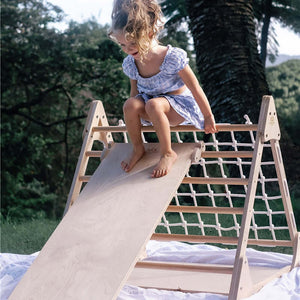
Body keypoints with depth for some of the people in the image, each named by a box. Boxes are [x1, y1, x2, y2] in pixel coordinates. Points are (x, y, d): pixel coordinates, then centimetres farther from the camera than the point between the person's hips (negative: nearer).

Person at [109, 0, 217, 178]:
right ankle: (138, 149, -6)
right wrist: (133, 121, 18)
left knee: (154, 105, -37)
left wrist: (208, 117, -10)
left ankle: (168, 153, -23)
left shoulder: (172, 58, -25)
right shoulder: (130, 64, -8)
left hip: (180, 105, -5)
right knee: (130, 105, -27)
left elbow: (195, 88, -17)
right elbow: (135, 91, 10)